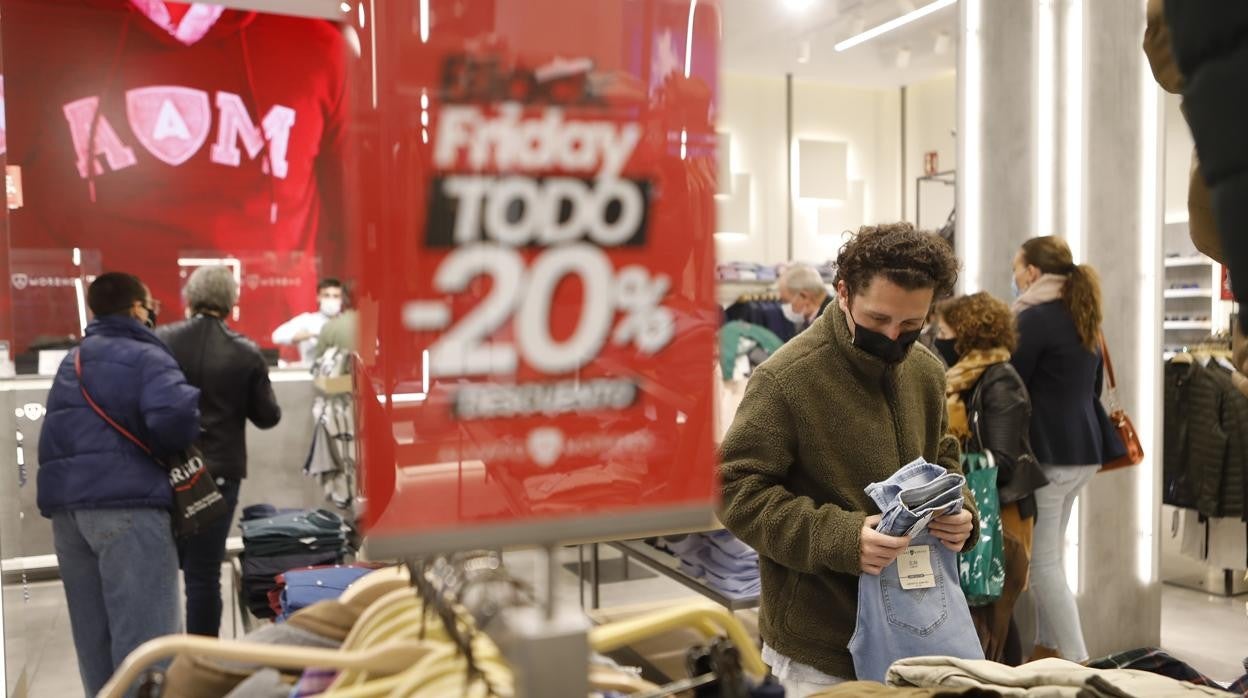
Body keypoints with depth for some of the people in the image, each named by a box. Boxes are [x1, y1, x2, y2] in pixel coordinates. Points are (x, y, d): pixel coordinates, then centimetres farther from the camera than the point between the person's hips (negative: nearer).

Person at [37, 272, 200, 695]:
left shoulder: (70, 363, 22)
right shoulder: (145, 356, -5)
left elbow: (62, 432, 20)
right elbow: (174, 413, -23)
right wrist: (179, 446, -4)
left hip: (66, 503, 8)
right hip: (127, 502, -8)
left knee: (93, 633, 16)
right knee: (146, 635, -6)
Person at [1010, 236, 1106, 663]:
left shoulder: (1035, 317, -13)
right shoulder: (1083, 318, 14)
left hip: (1047, 452, -9)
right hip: (1082, 449, 9)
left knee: (1042, 561, -3)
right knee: (1050, 555, 16)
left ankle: (1076, 661, -2)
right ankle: (1047, 649, 24)